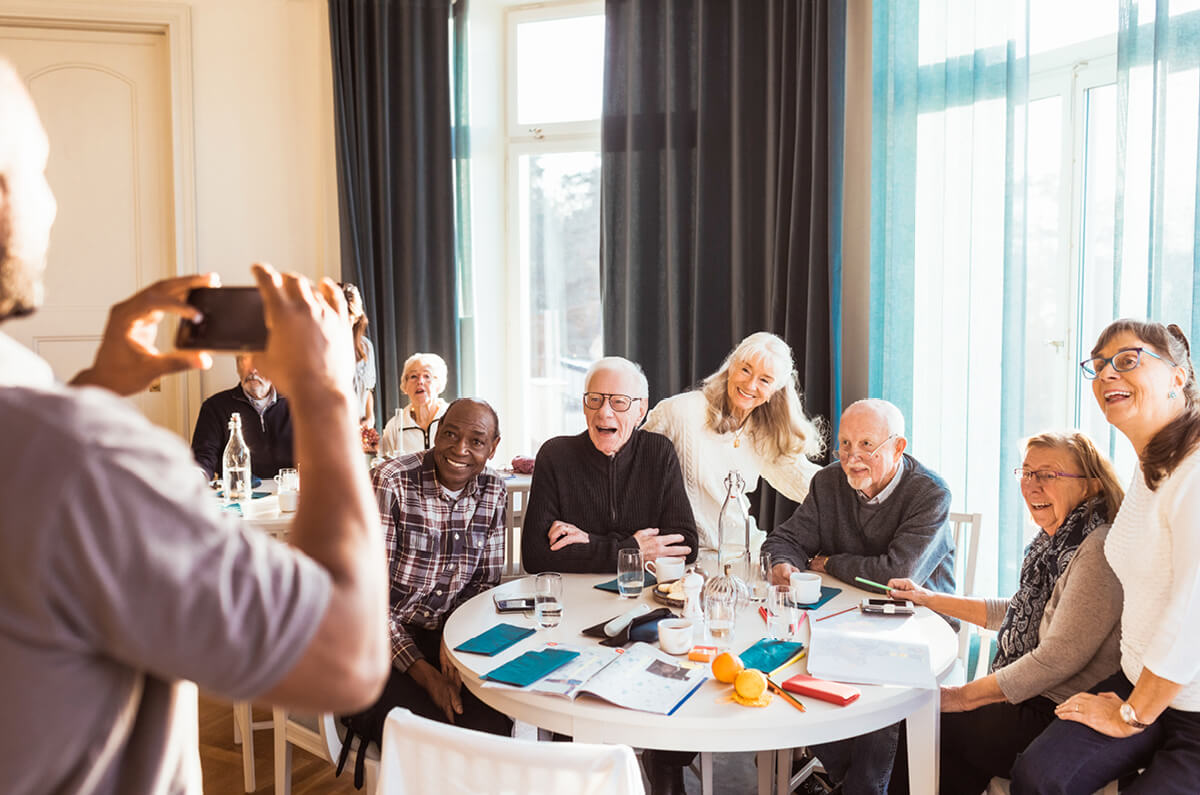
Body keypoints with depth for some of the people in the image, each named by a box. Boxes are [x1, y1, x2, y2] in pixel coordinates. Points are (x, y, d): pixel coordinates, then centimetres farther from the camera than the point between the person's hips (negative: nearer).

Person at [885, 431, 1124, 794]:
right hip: (1028, 698, 8)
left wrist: (964, 696, -16)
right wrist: (929, 599, 20)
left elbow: (1057, 659, -24)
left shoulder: (1099, 551, -22)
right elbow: (1019, 614, 21)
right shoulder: (1055, 541, 7)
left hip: (1061, 716, -8)